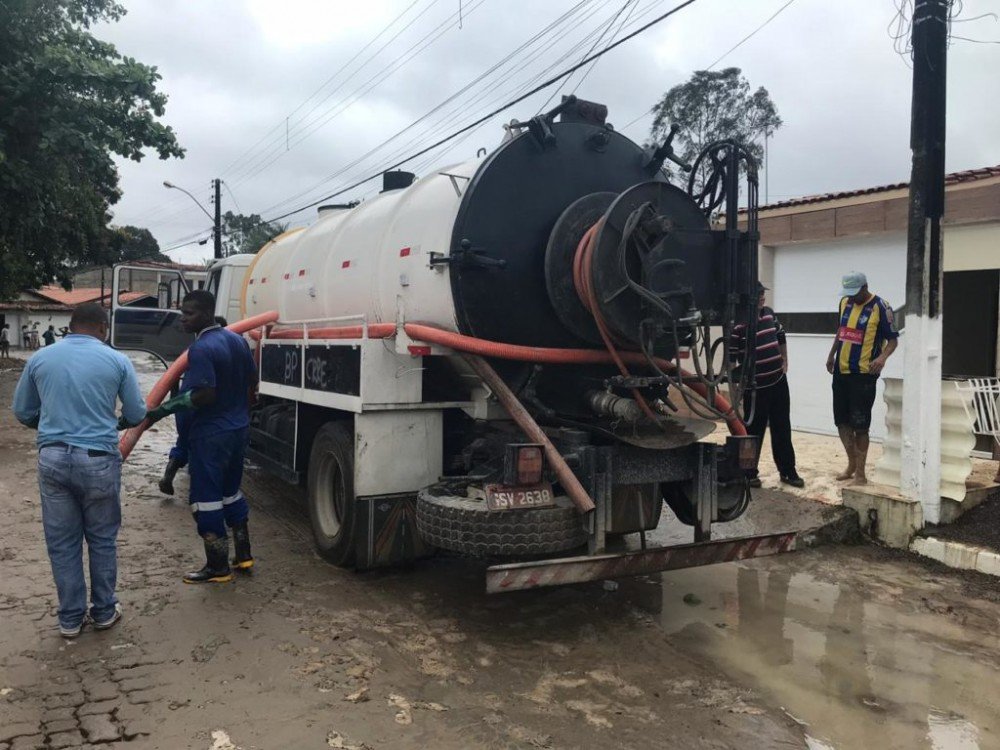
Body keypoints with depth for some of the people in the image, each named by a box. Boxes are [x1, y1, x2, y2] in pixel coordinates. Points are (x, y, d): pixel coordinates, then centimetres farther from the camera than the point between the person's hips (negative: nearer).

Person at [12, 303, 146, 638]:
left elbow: (23, 413, 13)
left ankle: (71, 617, 23)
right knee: (102, 539, 14)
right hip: (99, 460, -2)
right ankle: (104, 611, 26)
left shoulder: (40, 359, 4)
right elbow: (137, 414, 2)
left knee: (62, 542, 13)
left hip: (53, 459, 2)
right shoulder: (116, 361, -3)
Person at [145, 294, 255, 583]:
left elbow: (204, 395, -26)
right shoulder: (237, 340, 7)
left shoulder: (201, 349, -19)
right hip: (238, 429, 9)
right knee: (231, 490, 21)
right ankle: (243, 554, 26)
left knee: (206, 498, 2)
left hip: (210, 434, -9)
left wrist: (163, 410, -20)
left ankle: (218, 567, 10)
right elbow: (252, 380, 14)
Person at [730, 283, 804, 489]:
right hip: (756, 386, -7)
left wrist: (785, 362, 19)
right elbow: (730, 358, -14)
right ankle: (749, 473, 16)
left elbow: (781, 337, 23)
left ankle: (788, 471, 24)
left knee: (782, 428, 13)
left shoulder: (769, 313, 6)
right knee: (753, 430, 2)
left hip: (779, 381, 7)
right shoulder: (738, 324, -16)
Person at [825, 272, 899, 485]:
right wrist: (831, 354, 23)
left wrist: (882, 357, -27)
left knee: (860, 425, -3)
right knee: (842, 420, 12)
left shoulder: (880, 307, -12)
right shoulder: (845, 302, 8)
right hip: (841, 371, 7)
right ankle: (852, 463, 29)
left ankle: (860, 472, 8)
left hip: (863, 374, -6)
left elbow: (892, 339, -10)